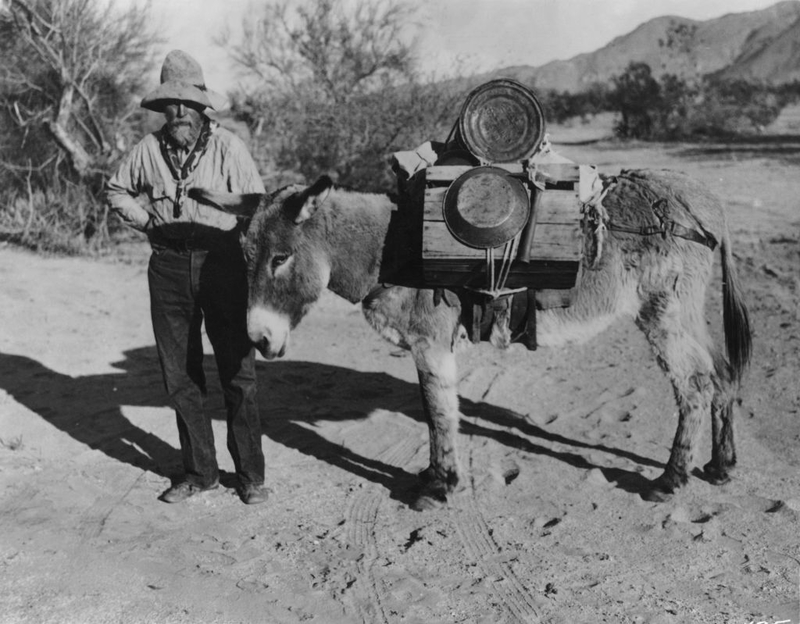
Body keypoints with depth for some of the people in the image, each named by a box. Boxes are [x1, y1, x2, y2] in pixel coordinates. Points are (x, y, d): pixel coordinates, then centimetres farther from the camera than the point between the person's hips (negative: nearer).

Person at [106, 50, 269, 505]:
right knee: (180, 377, 9)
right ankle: (199, 471, 23)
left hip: (222, 263, -3)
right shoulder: (150, 148, 4)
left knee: (238, 373, 1)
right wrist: (146, 220, 5)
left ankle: (251, 474, 13)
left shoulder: (227, 146, -5)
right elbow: (116, 190, 20)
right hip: (168, 267, 4)